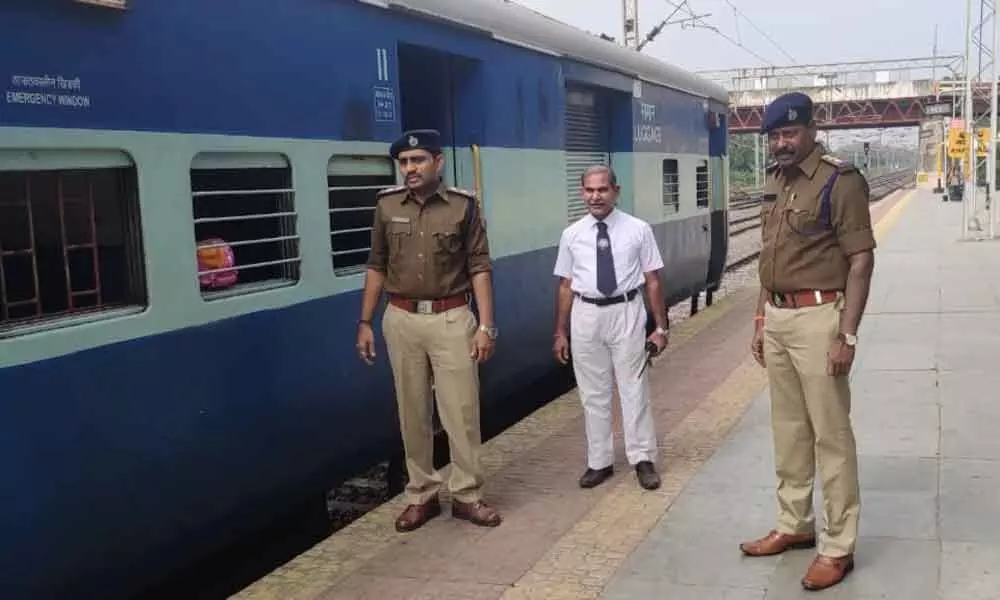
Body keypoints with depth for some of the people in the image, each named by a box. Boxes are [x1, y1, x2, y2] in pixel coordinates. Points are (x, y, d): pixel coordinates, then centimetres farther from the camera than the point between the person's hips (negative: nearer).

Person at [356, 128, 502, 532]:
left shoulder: (462, 205, -4)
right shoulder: (387, 205, 3)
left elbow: (479, 267, -3)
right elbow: (377, 267, 9)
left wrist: (486, 325, -9)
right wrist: (365, 322, 7)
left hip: (451, 318, -2)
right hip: (401, 320, 3)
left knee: (461, 410, 2)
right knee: (412, 413, 10)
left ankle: (466, 495, 17)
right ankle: (421, 494, 23)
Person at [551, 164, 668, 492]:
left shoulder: (638, 230, -3)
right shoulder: (571, 235, 3)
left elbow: (652, 281, -1)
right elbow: (565, 286, 6)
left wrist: (661, 327, -3)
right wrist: (561, 333, 6)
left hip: (626, 312, -2)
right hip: (585, 315, 2)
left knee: (633, 388, 5)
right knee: (593, 393, 11)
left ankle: (643, 459, 19)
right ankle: (599, 462, 24)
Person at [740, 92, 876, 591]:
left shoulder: (840, 182, -11)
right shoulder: (773, 184, 13)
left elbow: (861, 259, -13)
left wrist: (848, 335, -18)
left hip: (817, 318, -8)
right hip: (777, 317, 8)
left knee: (831, 435, 0)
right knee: (787, 430, 16)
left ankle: (838, 547, 10)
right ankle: (794, 526, 30)